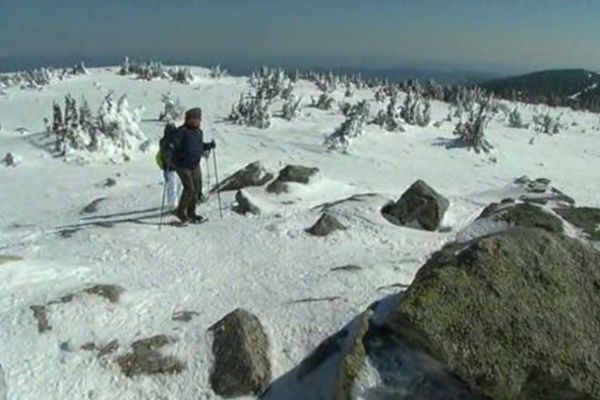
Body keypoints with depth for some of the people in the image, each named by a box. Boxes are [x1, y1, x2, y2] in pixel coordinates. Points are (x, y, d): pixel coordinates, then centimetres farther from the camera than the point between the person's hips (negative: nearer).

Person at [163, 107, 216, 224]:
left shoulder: (199, 132, 7)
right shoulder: (181, 132, -17)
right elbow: (170, 146, -23)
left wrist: (209, 145, 4)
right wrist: (168, 158, -38)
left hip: (195, 165, 7)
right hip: (182, 166, -7)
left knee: (195, 189, 8)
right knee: (189, 188, -12)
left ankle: (191, 213, 22)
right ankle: (180, 212, 7)